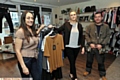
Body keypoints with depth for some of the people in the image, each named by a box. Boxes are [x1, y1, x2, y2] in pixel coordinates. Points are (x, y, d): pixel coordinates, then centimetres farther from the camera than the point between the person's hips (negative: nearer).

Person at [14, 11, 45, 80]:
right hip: (25, 60, -6)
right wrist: (23, 67, -18)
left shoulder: (32, 30, 4)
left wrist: (39, 29, 17)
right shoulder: (20, 31, -17)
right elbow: (17, 51, -17)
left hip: (34, 59, 7)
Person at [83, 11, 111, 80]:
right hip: (91, 47, 1)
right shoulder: (90, 26, -4)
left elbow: (108, 36, -3)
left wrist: (102, 44, -13)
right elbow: (86, 35, -1)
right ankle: (88, 70, 43)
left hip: (100, 48, 0)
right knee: (89, 60, 18)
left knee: (101, 62, 13)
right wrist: (90, 43, -12)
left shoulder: (106, 27, -4)